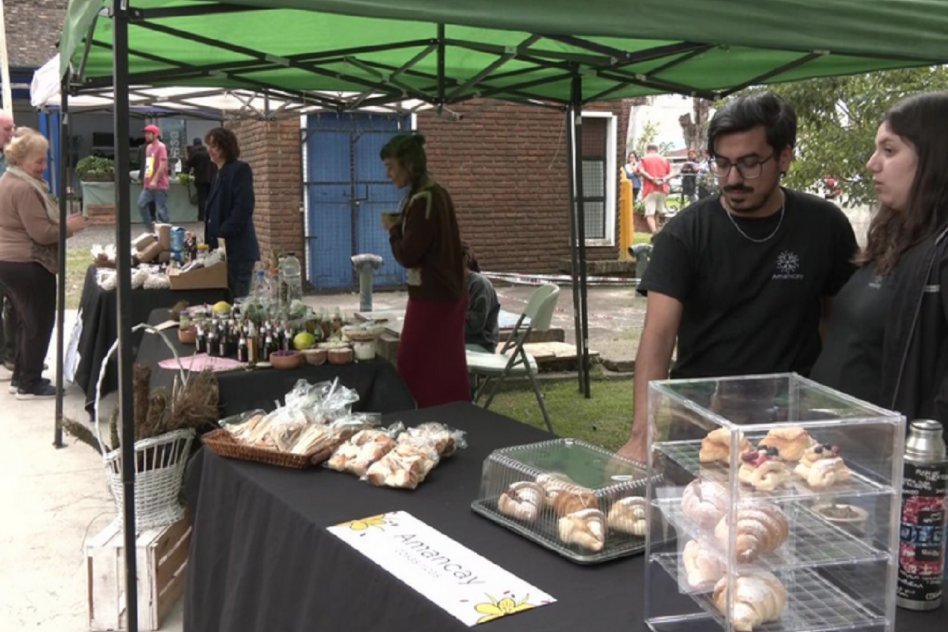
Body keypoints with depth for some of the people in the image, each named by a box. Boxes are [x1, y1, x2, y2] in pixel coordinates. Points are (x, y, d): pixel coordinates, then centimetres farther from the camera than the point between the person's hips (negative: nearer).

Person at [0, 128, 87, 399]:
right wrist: (69, 226, -9)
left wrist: (62, 223, 11)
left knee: (28, 322, 20)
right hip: (28, 266, -10)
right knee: (40, 324, 1)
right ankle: (30, 385, 8)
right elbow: (41, 232, -23)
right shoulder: (24, 188, -20)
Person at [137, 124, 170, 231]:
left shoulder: (161, 147, -11)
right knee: (141, 204, 0)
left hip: (160, 185, -8)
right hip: (148, 184, 8)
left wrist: (155, 180, -23)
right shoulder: (148, 147, 15)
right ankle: (150, 227, 10)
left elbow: (163, 166, -18)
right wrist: (145, 180, 15)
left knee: (161, 210, -5)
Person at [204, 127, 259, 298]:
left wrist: (224, 235, -19)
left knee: (237, 299, -6)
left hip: (237, 249, -9)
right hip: (223, 248, 9)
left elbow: (243, 208, -18)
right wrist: (212, 241, 10)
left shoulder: (240, 170, -7)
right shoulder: (221, 173, 19)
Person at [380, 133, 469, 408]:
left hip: (431, 299, -10)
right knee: (445, 373, 14)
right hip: (447, 294, 10)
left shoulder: (422, 200, -18)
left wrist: (393, 229, -3)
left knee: (421, 372, -3)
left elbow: (408, 256, -19)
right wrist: (401, 224, 7)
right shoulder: (436, 193, 11)